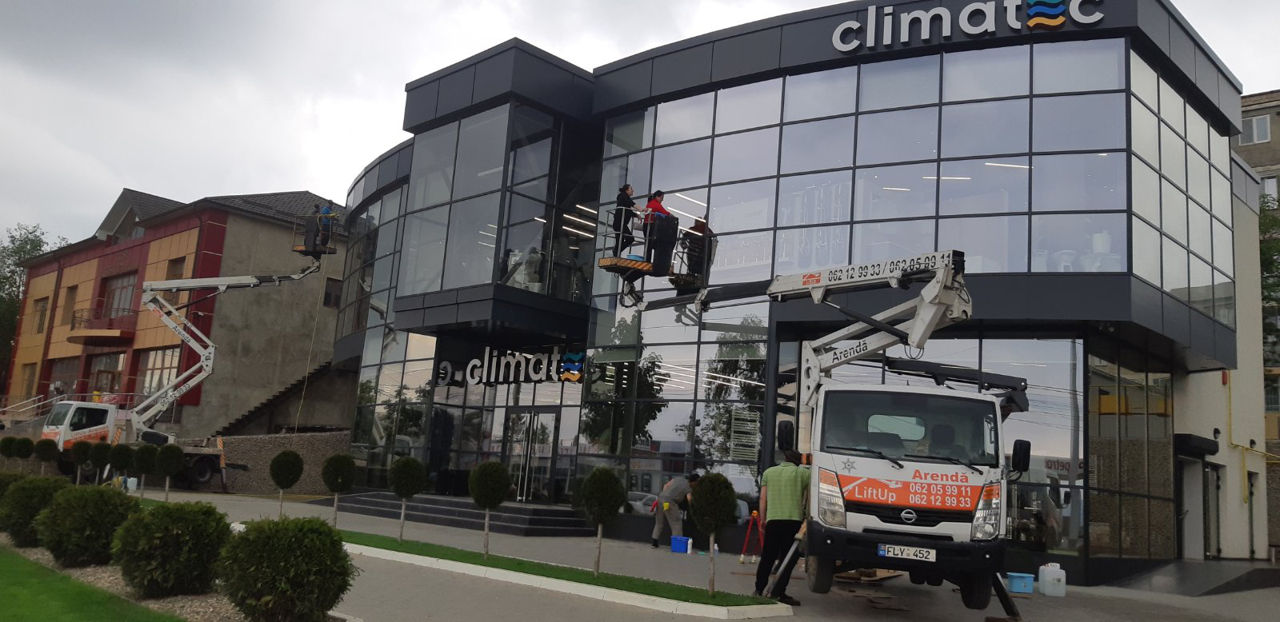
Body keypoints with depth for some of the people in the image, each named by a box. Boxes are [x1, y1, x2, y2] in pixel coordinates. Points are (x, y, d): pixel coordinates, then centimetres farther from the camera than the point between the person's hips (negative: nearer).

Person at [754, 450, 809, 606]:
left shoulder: (769, 472, 16)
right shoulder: (803, 473, 9)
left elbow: (763, 498, 11)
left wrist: (763, 520, 14)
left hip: (773, 519, 3)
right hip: (794, 519, -3)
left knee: (767, 557, 13)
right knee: (789, 558, 2)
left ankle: (759, 590, 20)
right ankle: (778, 593, -3)